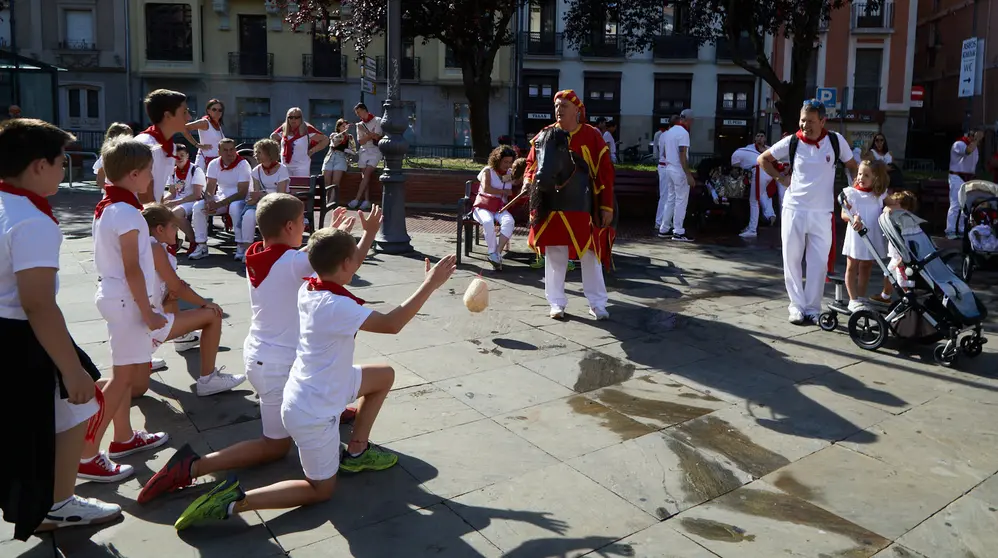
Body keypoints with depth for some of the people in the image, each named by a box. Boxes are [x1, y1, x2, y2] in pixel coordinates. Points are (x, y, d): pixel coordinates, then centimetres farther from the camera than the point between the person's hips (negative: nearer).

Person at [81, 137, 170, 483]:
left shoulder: (105, 207, 10)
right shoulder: (127, 213, -20)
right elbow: (132, 269, -21)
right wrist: (148, 312, -17)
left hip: (114, 295, 10)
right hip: (127, 300, -10)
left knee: (127, 372, 18)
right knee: (124, 376, -5)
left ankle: (124, 437, 30)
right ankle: (86, 456, -1)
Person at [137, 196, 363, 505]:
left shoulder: (258, 257, 0)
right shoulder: (293, 262, -24)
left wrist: (333, 232, 21)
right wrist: (370, 231, -1)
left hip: (258, 354, 9)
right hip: (277, 365, -9)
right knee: (276, 446, 6)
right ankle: (193, 466, -7)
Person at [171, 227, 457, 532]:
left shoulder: (309, 288, -6)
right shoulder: (335, 307, -31)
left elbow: (345, 271, 16)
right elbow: (391, 324, -31)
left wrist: (368, 235, 19)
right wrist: (430, 284, -25)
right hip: (313, 414, -9)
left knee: (385, 375, 20)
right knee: (321, 490, 11)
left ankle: (356, 451, 29)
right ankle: (234, 500, 0)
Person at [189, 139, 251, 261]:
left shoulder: (243, 164, -16)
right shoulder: (214, 164, 0)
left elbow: (242, 193, -21)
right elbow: (210, 188, -1)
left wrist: (218, 205, -27)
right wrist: (210, 201, -26)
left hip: (240, 200, -5)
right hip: (221, 197, 5)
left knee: (235, 207, -38)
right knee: (198, 206, -17)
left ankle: (241, 247, -28)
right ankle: (201, 246, -9)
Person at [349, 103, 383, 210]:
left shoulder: (377, 121, 2)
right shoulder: (360, 125, 15)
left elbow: (376, 136, -10)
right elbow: (360, 141, 4)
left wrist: (365, 131, -10)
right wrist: (371, 135, -8)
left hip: (375, 151, -5)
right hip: (364, 151, 5)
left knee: (366, 174, -16)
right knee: (365, 176, -4)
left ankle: (356, 200, -20)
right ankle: (367, 201, -6)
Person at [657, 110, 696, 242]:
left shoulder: (669, 132, 12)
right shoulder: (683, 133, -15)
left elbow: (664, 153, 19)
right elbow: (683, 156, -21)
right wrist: (689, 174, -22)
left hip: (669, 168, 9)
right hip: (679, 170, -9)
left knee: (670, 199, 14)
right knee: (681, 201, -3)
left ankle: (664, 229, 16)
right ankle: (678, 232, -2)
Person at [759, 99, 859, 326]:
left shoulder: (836, 140, -2)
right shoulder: (791, 142, -3)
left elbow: (852, 166, 12)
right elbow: (763, 159, 10)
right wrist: (781, 178, 2)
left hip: (822, 213, 0)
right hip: (794, 210, 0)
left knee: (819, 262, 1)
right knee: (792, 260, 4)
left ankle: (812, 309, 11)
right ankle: (797, 306, 15)